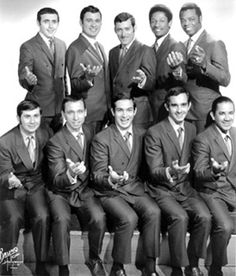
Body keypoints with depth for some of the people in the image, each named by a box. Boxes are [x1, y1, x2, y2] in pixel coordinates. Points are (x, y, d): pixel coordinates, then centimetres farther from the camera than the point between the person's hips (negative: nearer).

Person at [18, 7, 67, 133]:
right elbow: (22, 79, -13)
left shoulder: (62, 45, 9)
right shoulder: (28, 47, -11)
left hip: (58, 108, 6)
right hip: (38, 109, -5)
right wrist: (28, 80, -35)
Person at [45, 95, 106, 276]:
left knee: (99, 218, -25)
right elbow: (57, 181, -19)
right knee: (62, 219, -33)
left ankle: (94, 259, 2)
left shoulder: (90, 133, 3)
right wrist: (70, 175, -40)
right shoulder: (55, 142, -13)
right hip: (61, 193, -3)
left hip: (84, 191, 3)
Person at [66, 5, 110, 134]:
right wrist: (88, 78, -34)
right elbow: (75, 85, -14)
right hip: (87, 113, -7)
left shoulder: (100, 47, 14)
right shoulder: (75, 49, -12)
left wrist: (109, 108, 15)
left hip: (103, 112, 8)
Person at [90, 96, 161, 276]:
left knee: (153, 212, -26)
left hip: (136, 189, 3)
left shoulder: (143, 135, 8)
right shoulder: (101, 139, -4)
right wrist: (110, 180, -30)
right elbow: (98, 174, -7)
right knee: (129, 218, -30)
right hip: (110, 192, -3)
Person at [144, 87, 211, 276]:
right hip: (163, 190, -4)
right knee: (180, 217, -30)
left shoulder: (192, 129, 9)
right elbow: (154, 171, -13)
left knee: (204, 217, -22)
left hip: (186, 189, 4)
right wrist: (170, 172, -33)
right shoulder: (154, 133, -9)